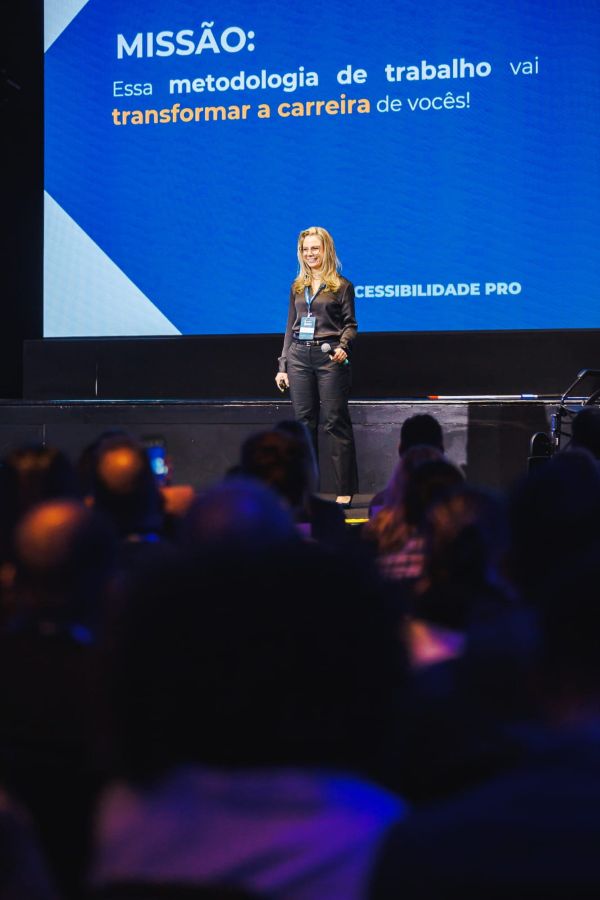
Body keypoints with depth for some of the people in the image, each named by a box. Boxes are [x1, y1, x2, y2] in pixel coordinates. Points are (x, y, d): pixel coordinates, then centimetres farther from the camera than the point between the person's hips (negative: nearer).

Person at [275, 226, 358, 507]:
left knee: (335, 423, -5)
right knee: (303, 422, 5)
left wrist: (342, 347, -20)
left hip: (328, 357, -5)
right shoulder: (297, 287, 15)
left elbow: (350, 324, 0)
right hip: (299, 357, 5)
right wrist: (283, 365, 13)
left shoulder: (341, 286, 2)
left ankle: (345, 490, -2)